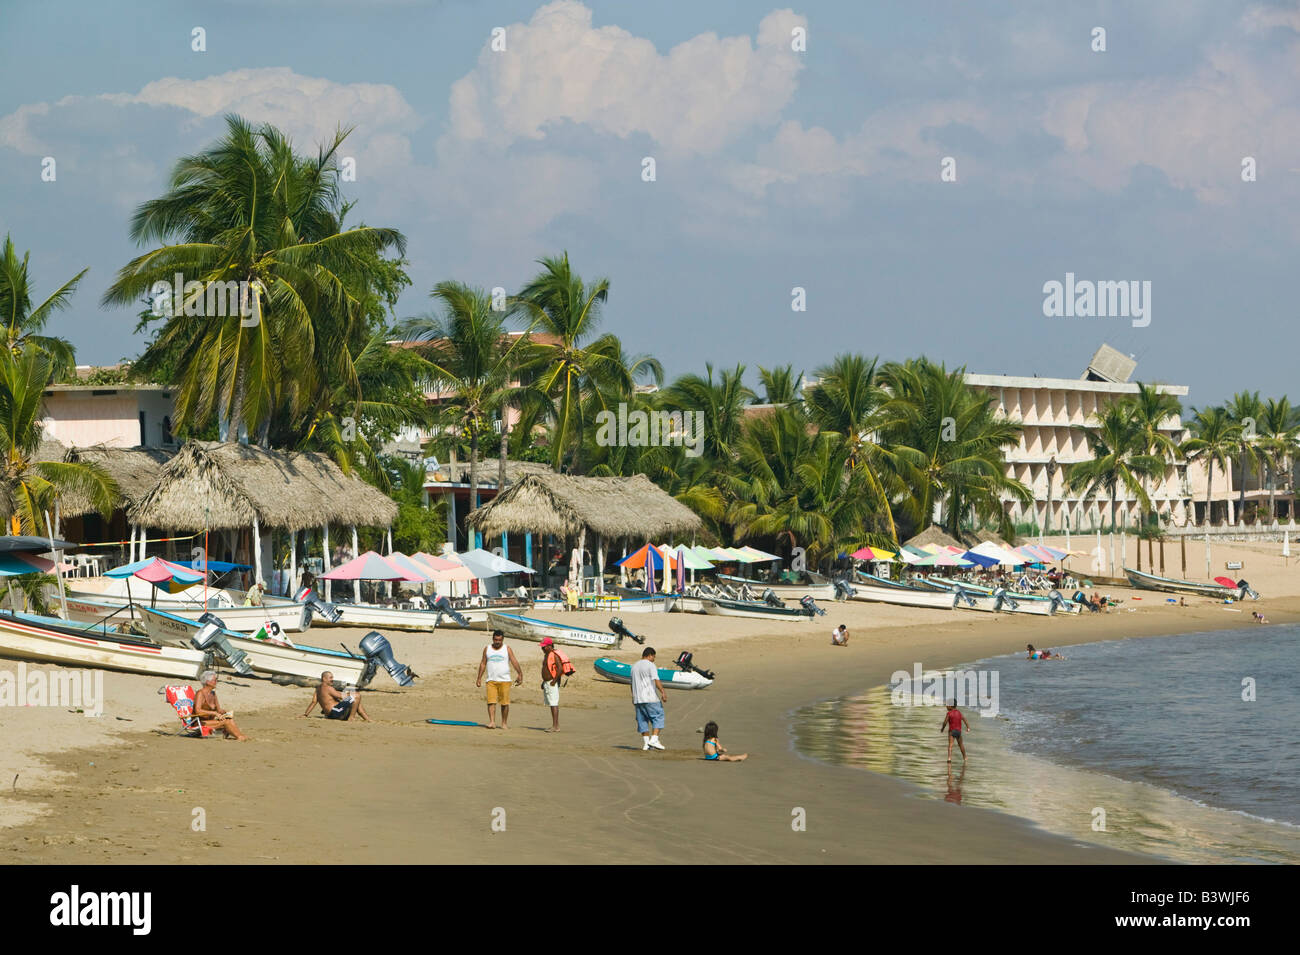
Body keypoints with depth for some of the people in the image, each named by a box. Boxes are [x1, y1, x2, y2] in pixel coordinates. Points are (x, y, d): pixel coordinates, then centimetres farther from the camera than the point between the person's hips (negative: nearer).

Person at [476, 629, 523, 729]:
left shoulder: (507, 649, 5)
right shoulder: (487, 649, 11)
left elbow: (514, 662, -4)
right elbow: (483, 664, 13)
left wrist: (520, 675, -16)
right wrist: (479, 678, 7)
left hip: (504, 680, -1)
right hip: (491, 680, 1)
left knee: (505, 703, 0)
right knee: (491, 702, -11)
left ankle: (504, 723, 11)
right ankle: (492, 722, -16)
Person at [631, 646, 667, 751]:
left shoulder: (634, 666, 16)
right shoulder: (650, 665, -7)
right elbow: (656, 681, -17)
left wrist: (633, 698, 28)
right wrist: (663, 693, -19)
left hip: (638, 699, 7)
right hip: (650, 698, -7)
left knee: (643, 720, 9)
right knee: (658, 716, 1)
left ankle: (645, 743, 7)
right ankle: (654, 739, -10)